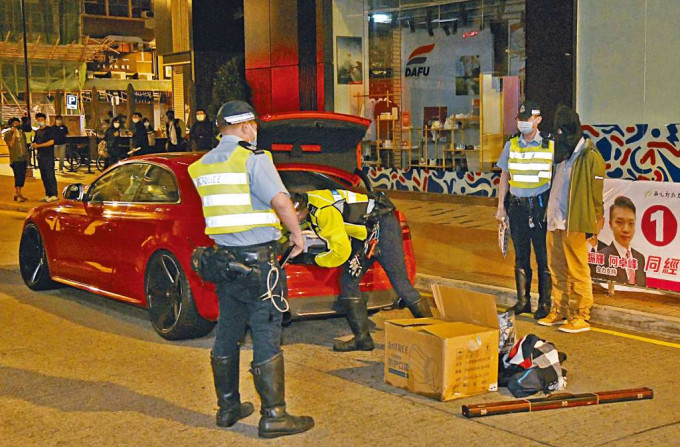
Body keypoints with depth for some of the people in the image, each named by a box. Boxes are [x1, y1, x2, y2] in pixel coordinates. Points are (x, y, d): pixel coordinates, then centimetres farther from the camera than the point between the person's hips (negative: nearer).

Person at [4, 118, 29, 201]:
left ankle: (18, 194, 17)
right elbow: (11, 145, -17)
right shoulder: (8, 134, -2)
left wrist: (27, 158, 16)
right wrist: (14, 134, -16)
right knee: (18, 176, -13)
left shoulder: (21, 133, 15)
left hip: (23, 159, 6)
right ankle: (18, 195, -9)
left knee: (22, 177, 7)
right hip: (15, 159, -6)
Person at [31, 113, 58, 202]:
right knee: (44, 177, 8)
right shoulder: (37, 131, 19)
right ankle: (48, 195, 13)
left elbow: (51, 142, -15)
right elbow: (35, 143, 23)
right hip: (40, 156, 8)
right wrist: (33, 146, -2)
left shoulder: (49, 130, -4)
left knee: (50, 176, -10)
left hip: (49, 156, -8)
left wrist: (38, 145, -14)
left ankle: (54, 195, -9)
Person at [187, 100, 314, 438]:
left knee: (226, 334, 16)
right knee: (267, 338, -3)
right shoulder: (252, 158, -11)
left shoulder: (202, 166, 11)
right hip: (257, 259, -8)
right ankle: (273, 416, 2)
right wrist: (297, 233, -6)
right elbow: (280, 200, -20)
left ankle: (227, 407, 27)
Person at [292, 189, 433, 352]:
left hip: (383, 227, -10)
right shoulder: (308, 201, 0)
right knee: (348, 283, 3)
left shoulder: (324, 211, -29)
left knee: (400, 282, -8)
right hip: (364, 233, 10)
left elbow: (342, 251, -25)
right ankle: (362, 338, 6)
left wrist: (316, 260, -11)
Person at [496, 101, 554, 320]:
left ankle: (544, 304, 6)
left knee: (543, 257, -1)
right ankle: (522, 301, 16)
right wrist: (501, 206, 8)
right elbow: (505, 177, 13)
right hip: (517, 205, 3)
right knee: (521, 256, 8)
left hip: (540, 206, -3)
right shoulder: (511, 145, 9)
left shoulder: (550, 146, 0)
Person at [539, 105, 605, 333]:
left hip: (575, 225, -8)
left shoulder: (590, 157, -11)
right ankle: (559, 311, 25)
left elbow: (596, 194, -11)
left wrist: (592, 226, -12)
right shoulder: (563, 155, 16)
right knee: (557, 270, 14)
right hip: (555, 223, 8)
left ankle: (581, 317, 6)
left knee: (577, 272, -1)